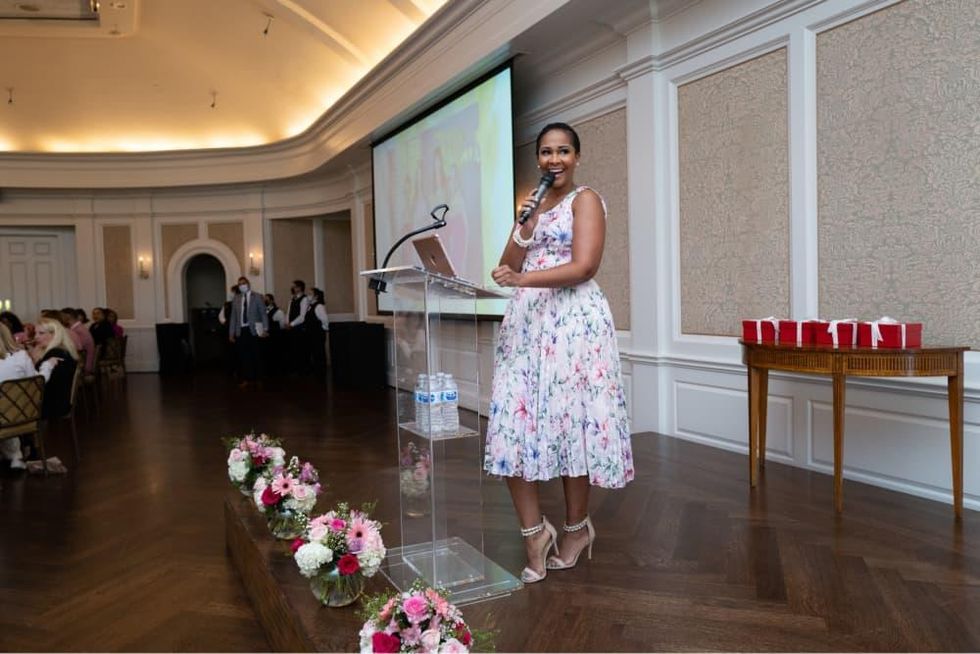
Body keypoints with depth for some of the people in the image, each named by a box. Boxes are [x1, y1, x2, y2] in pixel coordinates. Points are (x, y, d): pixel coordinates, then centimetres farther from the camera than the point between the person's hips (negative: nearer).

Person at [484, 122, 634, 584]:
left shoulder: (585, 200, 1)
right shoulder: (534, 204, 20)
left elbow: (583, 266, -14)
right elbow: (508, 268, 13)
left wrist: (523, 279, -24)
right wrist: (523, 227, -4)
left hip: (572, 320, -6)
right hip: (525, 321, 6)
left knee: (569, 422, 0)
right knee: (512, 424, -3)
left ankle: (577, 528, 19)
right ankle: (535, 532, 9)